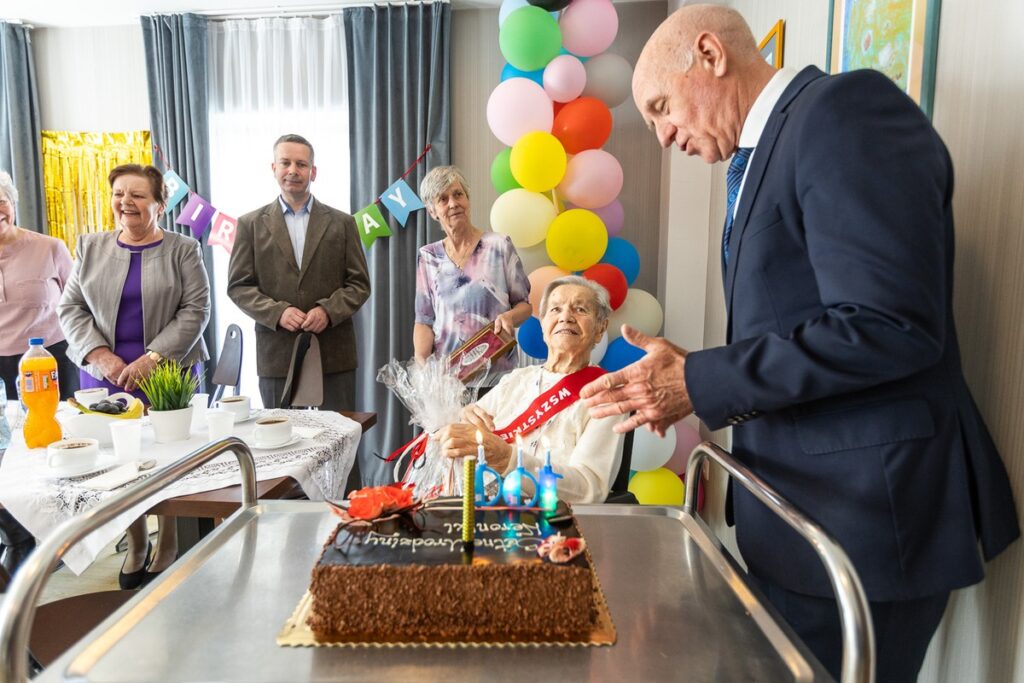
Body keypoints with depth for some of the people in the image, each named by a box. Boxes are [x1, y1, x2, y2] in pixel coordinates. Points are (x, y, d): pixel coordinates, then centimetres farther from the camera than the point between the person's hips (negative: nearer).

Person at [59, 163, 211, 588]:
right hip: (103, 374, 3)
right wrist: (99, 355, -7)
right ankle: (135, 545, 24)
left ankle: (168, 546, 21)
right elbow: (70, 308, 8)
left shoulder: (183, 250, 1)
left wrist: (153, 358, -14)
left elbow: (196, 310, -5)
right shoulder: (90, 248, 10)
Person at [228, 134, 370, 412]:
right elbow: (238, 285, 5)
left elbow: (359, 283, 5)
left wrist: (328, 310, -13)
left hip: (334, 356, 0)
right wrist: (277, 312, -11)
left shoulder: (342, 223, 7)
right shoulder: (251, 224, 7)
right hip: (277, 356, 0)